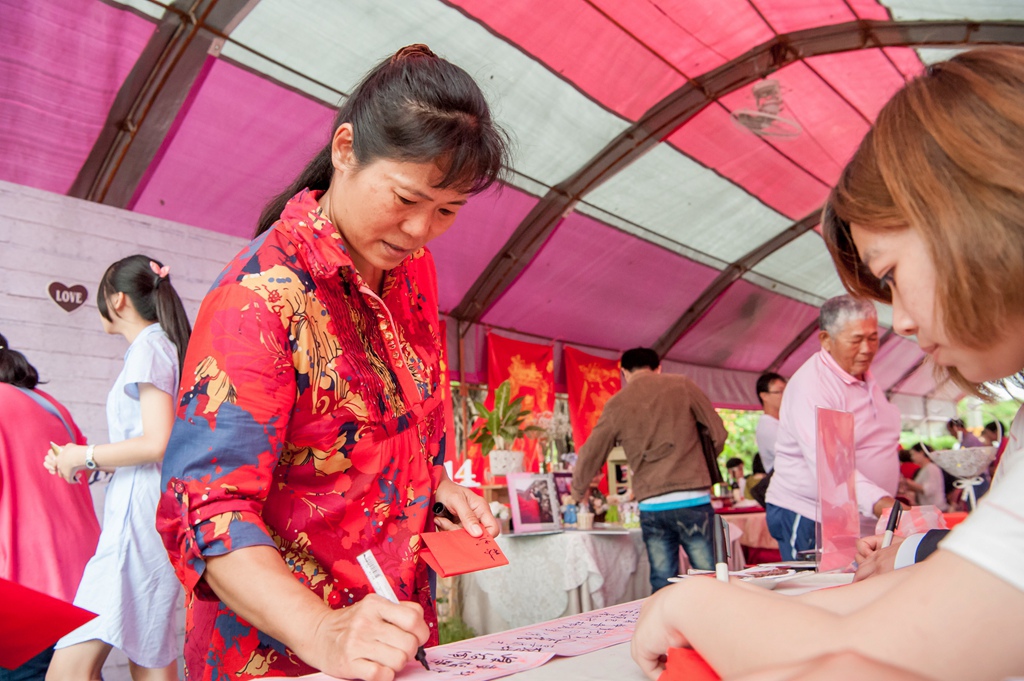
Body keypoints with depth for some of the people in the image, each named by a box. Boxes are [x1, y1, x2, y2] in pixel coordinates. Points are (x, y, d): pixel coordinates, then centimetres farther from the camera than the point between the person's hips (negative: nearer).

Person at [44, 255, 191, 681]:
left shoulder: (149, 348, -6)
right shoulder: (162, 347, 23)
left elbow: (158, 444, -17)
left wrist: (86, 455, -5)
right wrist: (79, 461, 15)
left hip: (141, 517, -10)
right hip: (147, 515, 10)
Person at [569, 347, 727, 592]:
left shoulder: (616, 404, 7)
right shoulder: (682, 386, 4)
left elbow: (590, 455, 12)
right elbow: (718, 433, 5)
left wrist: (577, 492, 29)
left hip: (651, 507, 2)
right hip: (693, 501, -2)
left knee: (662, 588, 8)